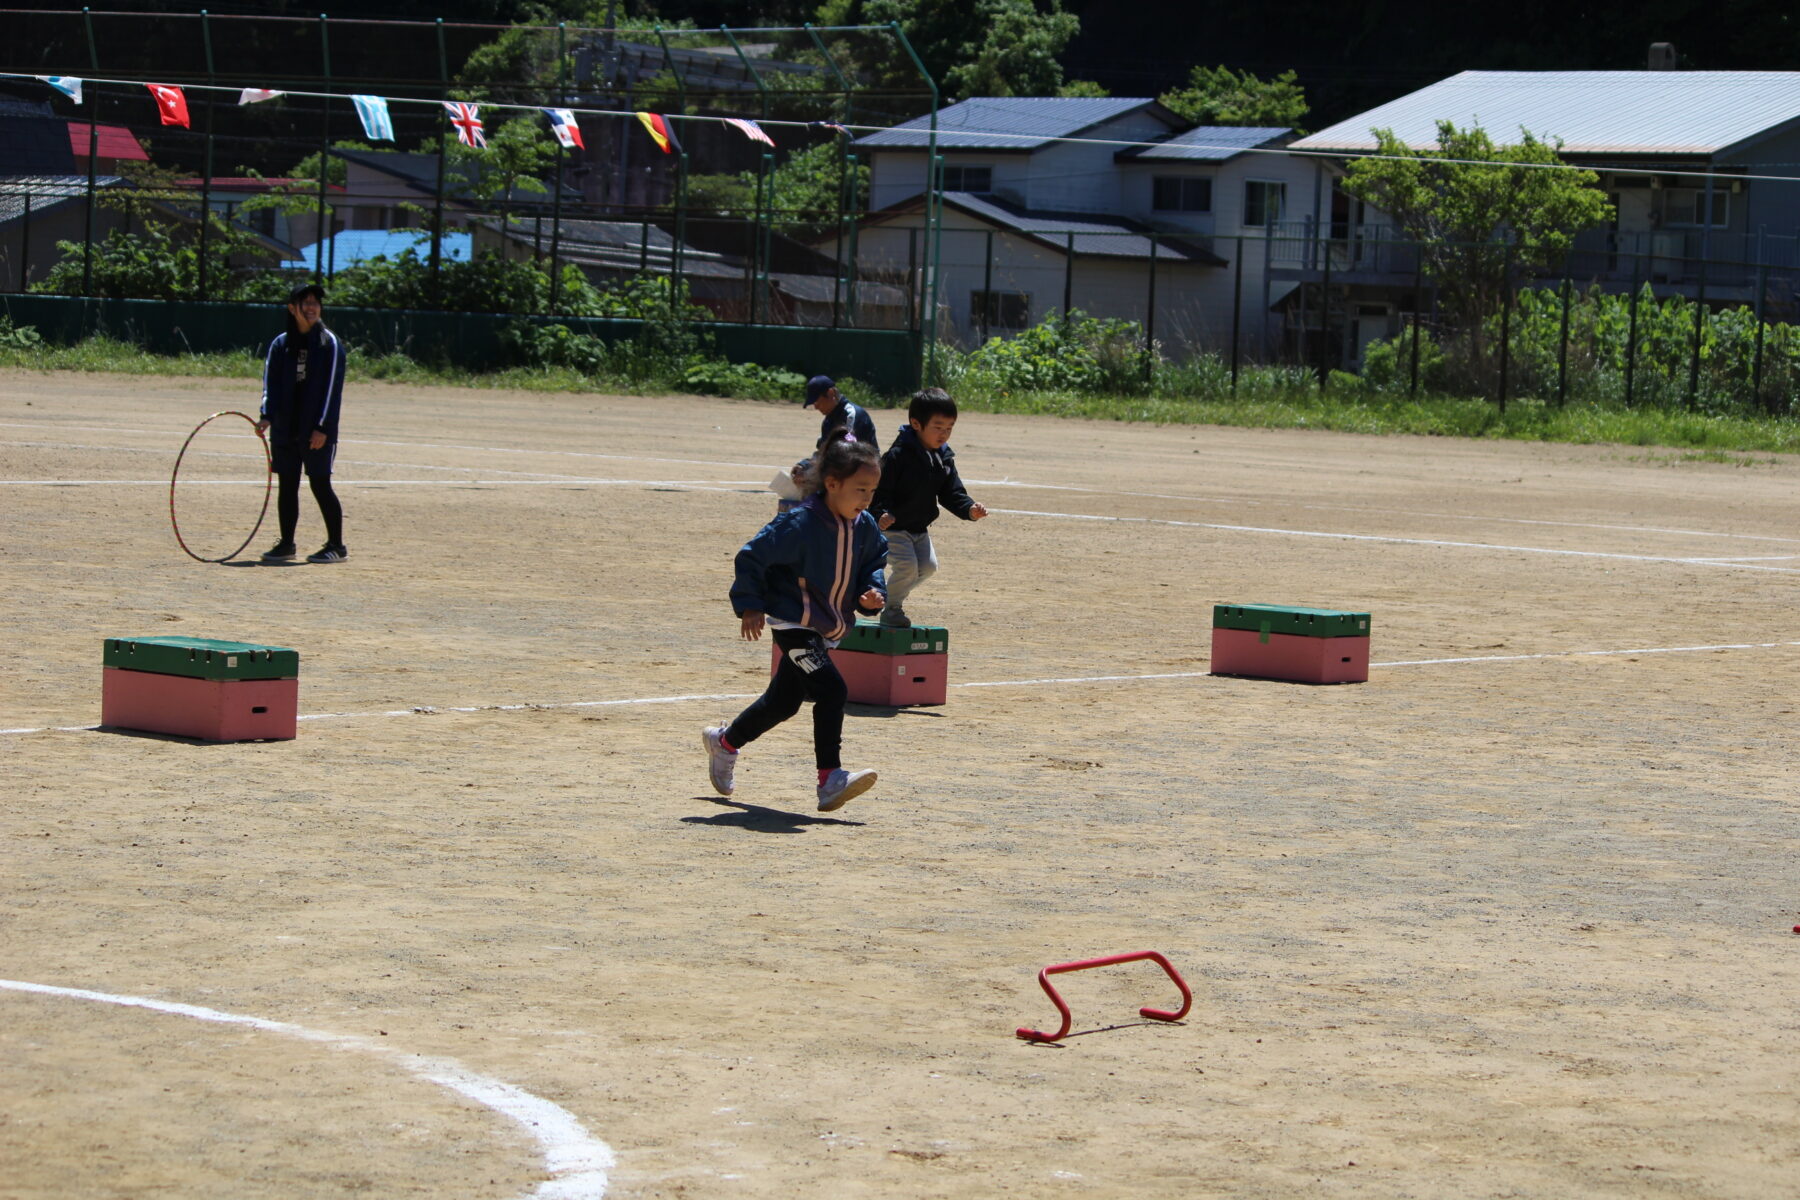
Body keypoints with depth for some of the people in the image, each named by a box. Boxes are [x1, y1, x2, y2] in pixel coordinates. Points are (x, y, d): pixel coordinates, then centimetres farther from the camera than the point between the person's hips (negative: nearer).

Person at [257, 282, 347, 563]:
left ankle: (336, 546, 1)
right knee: (287, 485, 7)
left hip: (317, 431, -4)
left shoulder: (330, 344, -2)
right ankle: (286, 544, 14)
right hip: (285, 429, 4)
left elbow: (332, 387, -7)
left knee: (320, 484, -6)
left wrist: (323, 427, -15)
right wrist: (267, 416, -12)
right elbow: (271, 382, 5)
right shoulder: (281, 345, 9)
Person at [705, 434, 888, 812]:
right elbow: (752, 556, -15)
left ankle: (724, 741, 42)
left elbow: (873, 563, 17)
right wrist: (749, 607, -17)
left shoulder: (865, 528, -1)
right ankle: (830, 779, -21)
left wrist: (872, 591, -4)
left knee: (784, 701, 19)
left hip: (827, 630, 8)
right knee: (831, 691, -22)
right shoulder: (801, 524, -22)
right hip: (793, 624, -8)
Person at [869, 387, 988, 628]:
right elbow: (880, 489, -24)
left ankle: (894, 595, 26)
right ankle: (890, 608, 3)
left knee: (928, 567, 5)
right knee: (907, 565, -18)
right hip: (892, 527, -8)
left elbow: (951, 493, 5)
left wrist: (969, 509, -14)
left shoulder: (944, 458, 2)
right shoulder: (898, 455, -21)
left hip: (919, 528, 8)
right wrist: (882, 514, -42)